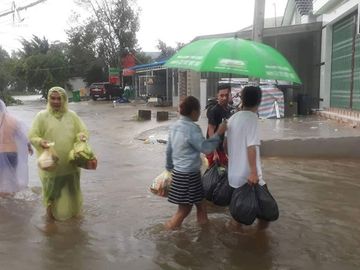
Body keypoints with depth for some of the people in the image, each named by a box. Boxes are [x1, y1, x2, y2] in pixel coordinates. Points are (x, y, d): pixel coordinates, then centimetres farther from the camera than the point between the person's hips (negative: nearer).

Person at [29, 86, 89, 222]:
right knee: (51, 189, 8)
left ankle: (72, 211, 37)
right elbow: (32, 136, -4)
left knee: (72, 188, 16)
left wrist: (81, 136, -16)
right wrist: (40, 141, -26)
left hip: (70, 161, 3)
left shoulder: (72, 115, 5)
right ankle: (51, 211, 31)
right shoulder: (41, 116, -3)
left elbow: (83, 131, 8)